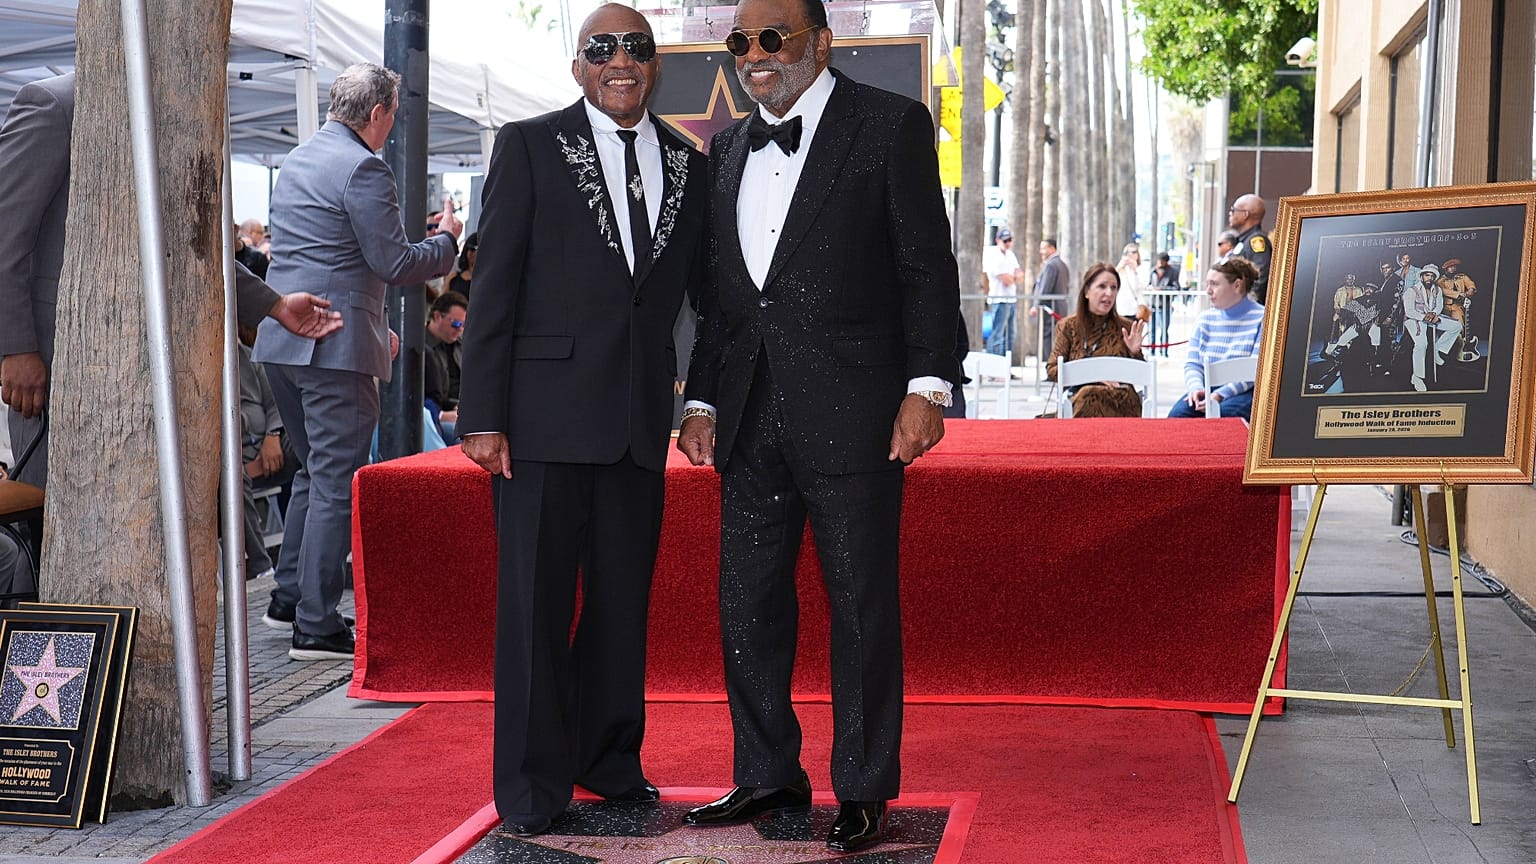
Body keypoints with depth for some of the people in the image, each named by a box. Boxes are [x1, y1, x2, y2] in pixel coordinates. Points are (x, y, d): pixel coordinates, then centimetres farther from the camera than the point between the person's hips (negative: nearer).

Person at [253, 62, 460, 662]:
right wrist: (448, 240, 4)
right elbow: (394, 263, -14)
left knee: (314, 472, 20)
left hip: (282, 339, 9)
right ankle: (316, 627, -4)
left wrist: (374, 323, 29)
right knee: (336, 483, -5)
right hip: (336, 344, -9)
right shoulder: (363, 169, -12)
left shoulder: (297, 160, 18)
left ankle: (289, 599, 26)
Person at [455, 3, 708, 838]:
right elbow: (494, 288, -4)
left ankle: (610, 762, 27)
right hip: (545, 415, -4)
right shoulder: (528, 147, 0)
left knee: (624, 598, 12)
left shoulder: (689, 167, 12)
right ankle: (532, 784, 12)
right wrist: (483, 416, -10)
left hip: (639, 421, 4)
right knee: (534, 600, 2)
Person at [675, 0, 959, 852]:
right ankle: (768, 774, 23)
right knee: (747, 602, 10)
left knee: (861, 603, 1)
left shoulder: (891, 125, -1)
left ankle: (862, 790, 12)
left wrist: (927, 386, -11)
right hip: (751, 415, 6)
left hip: (851, 410, -6)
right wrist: (700, 400, 12)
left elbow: (927, 266, -5)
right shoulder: (726, 150, 16)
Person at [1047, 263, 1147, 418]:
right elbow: (1052, 369, 2)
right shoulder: (1068, 326, 11)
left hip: (1120, 402, 0)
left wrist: (1135, 353, -8)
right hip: (1076, 397, 0)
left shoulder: (1126, 327, 12)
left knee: (1089, 395, -35)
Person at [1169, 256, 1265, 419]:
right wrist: (1196, 387, -12)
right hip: (1208, 390, 5)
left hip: (1244, 392, -4)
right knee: (1178, 413, -26)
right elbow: (1193, 364, 12)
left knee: (1223, 413, -37)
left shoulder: (1261, 319, -3)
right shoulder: (1205, 319, 16)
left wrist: (1221, 394, -22)